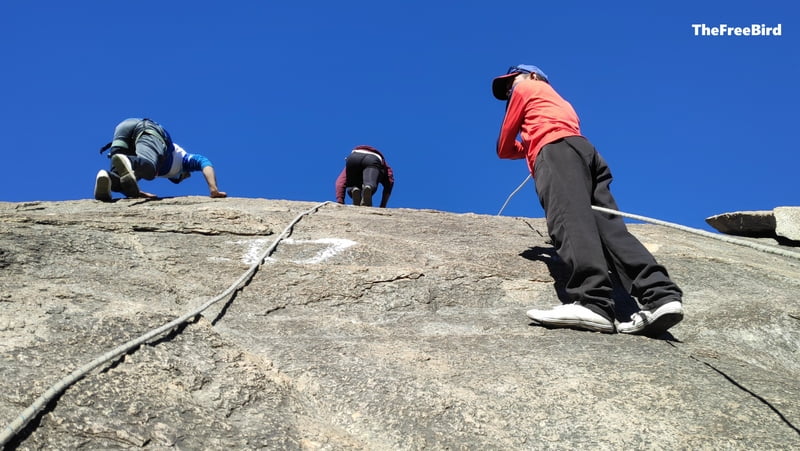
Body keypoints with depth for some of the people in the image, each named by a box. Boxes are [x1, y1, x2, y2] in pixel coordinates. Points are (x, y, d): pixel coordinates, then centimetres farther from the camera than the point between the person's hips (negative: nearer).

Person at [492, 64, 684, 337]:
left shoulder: (525, 89, 26)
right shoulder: (560, 103, 45)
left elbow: (504, 148, 24)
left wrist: (527, 148, 40)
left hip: (557, 150, -7)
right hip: (587, 152, 7)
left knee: (569, 220, -29)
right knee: (608, 226, -12)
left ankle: (593, 302, -51)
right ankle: (661, 296, -33)